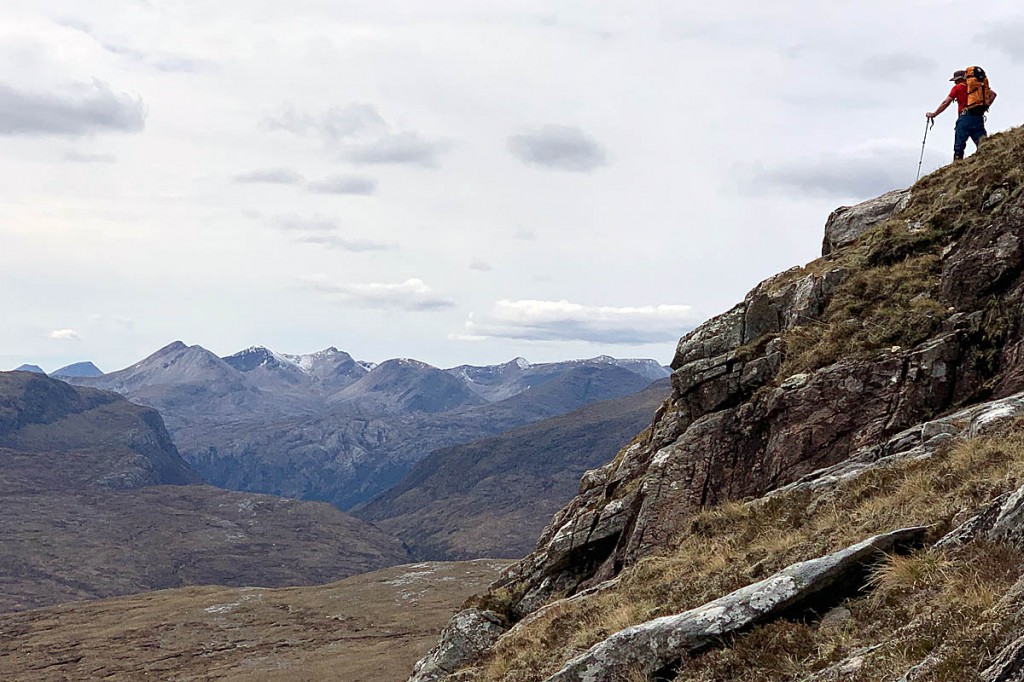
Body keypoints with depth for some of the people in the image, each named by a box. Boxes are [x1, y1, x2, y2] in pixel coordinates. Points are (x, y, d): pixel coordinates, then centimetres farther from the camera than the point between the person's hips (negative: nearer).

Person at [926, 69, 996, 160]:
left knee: (959, 147, -3)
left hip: (965, 117, -4)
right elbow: (993, 94, 12)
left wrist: (934, 114, 12)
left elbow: (946, 103, 5)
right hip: (979, 118, 4)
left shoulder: (958, 87, 6)